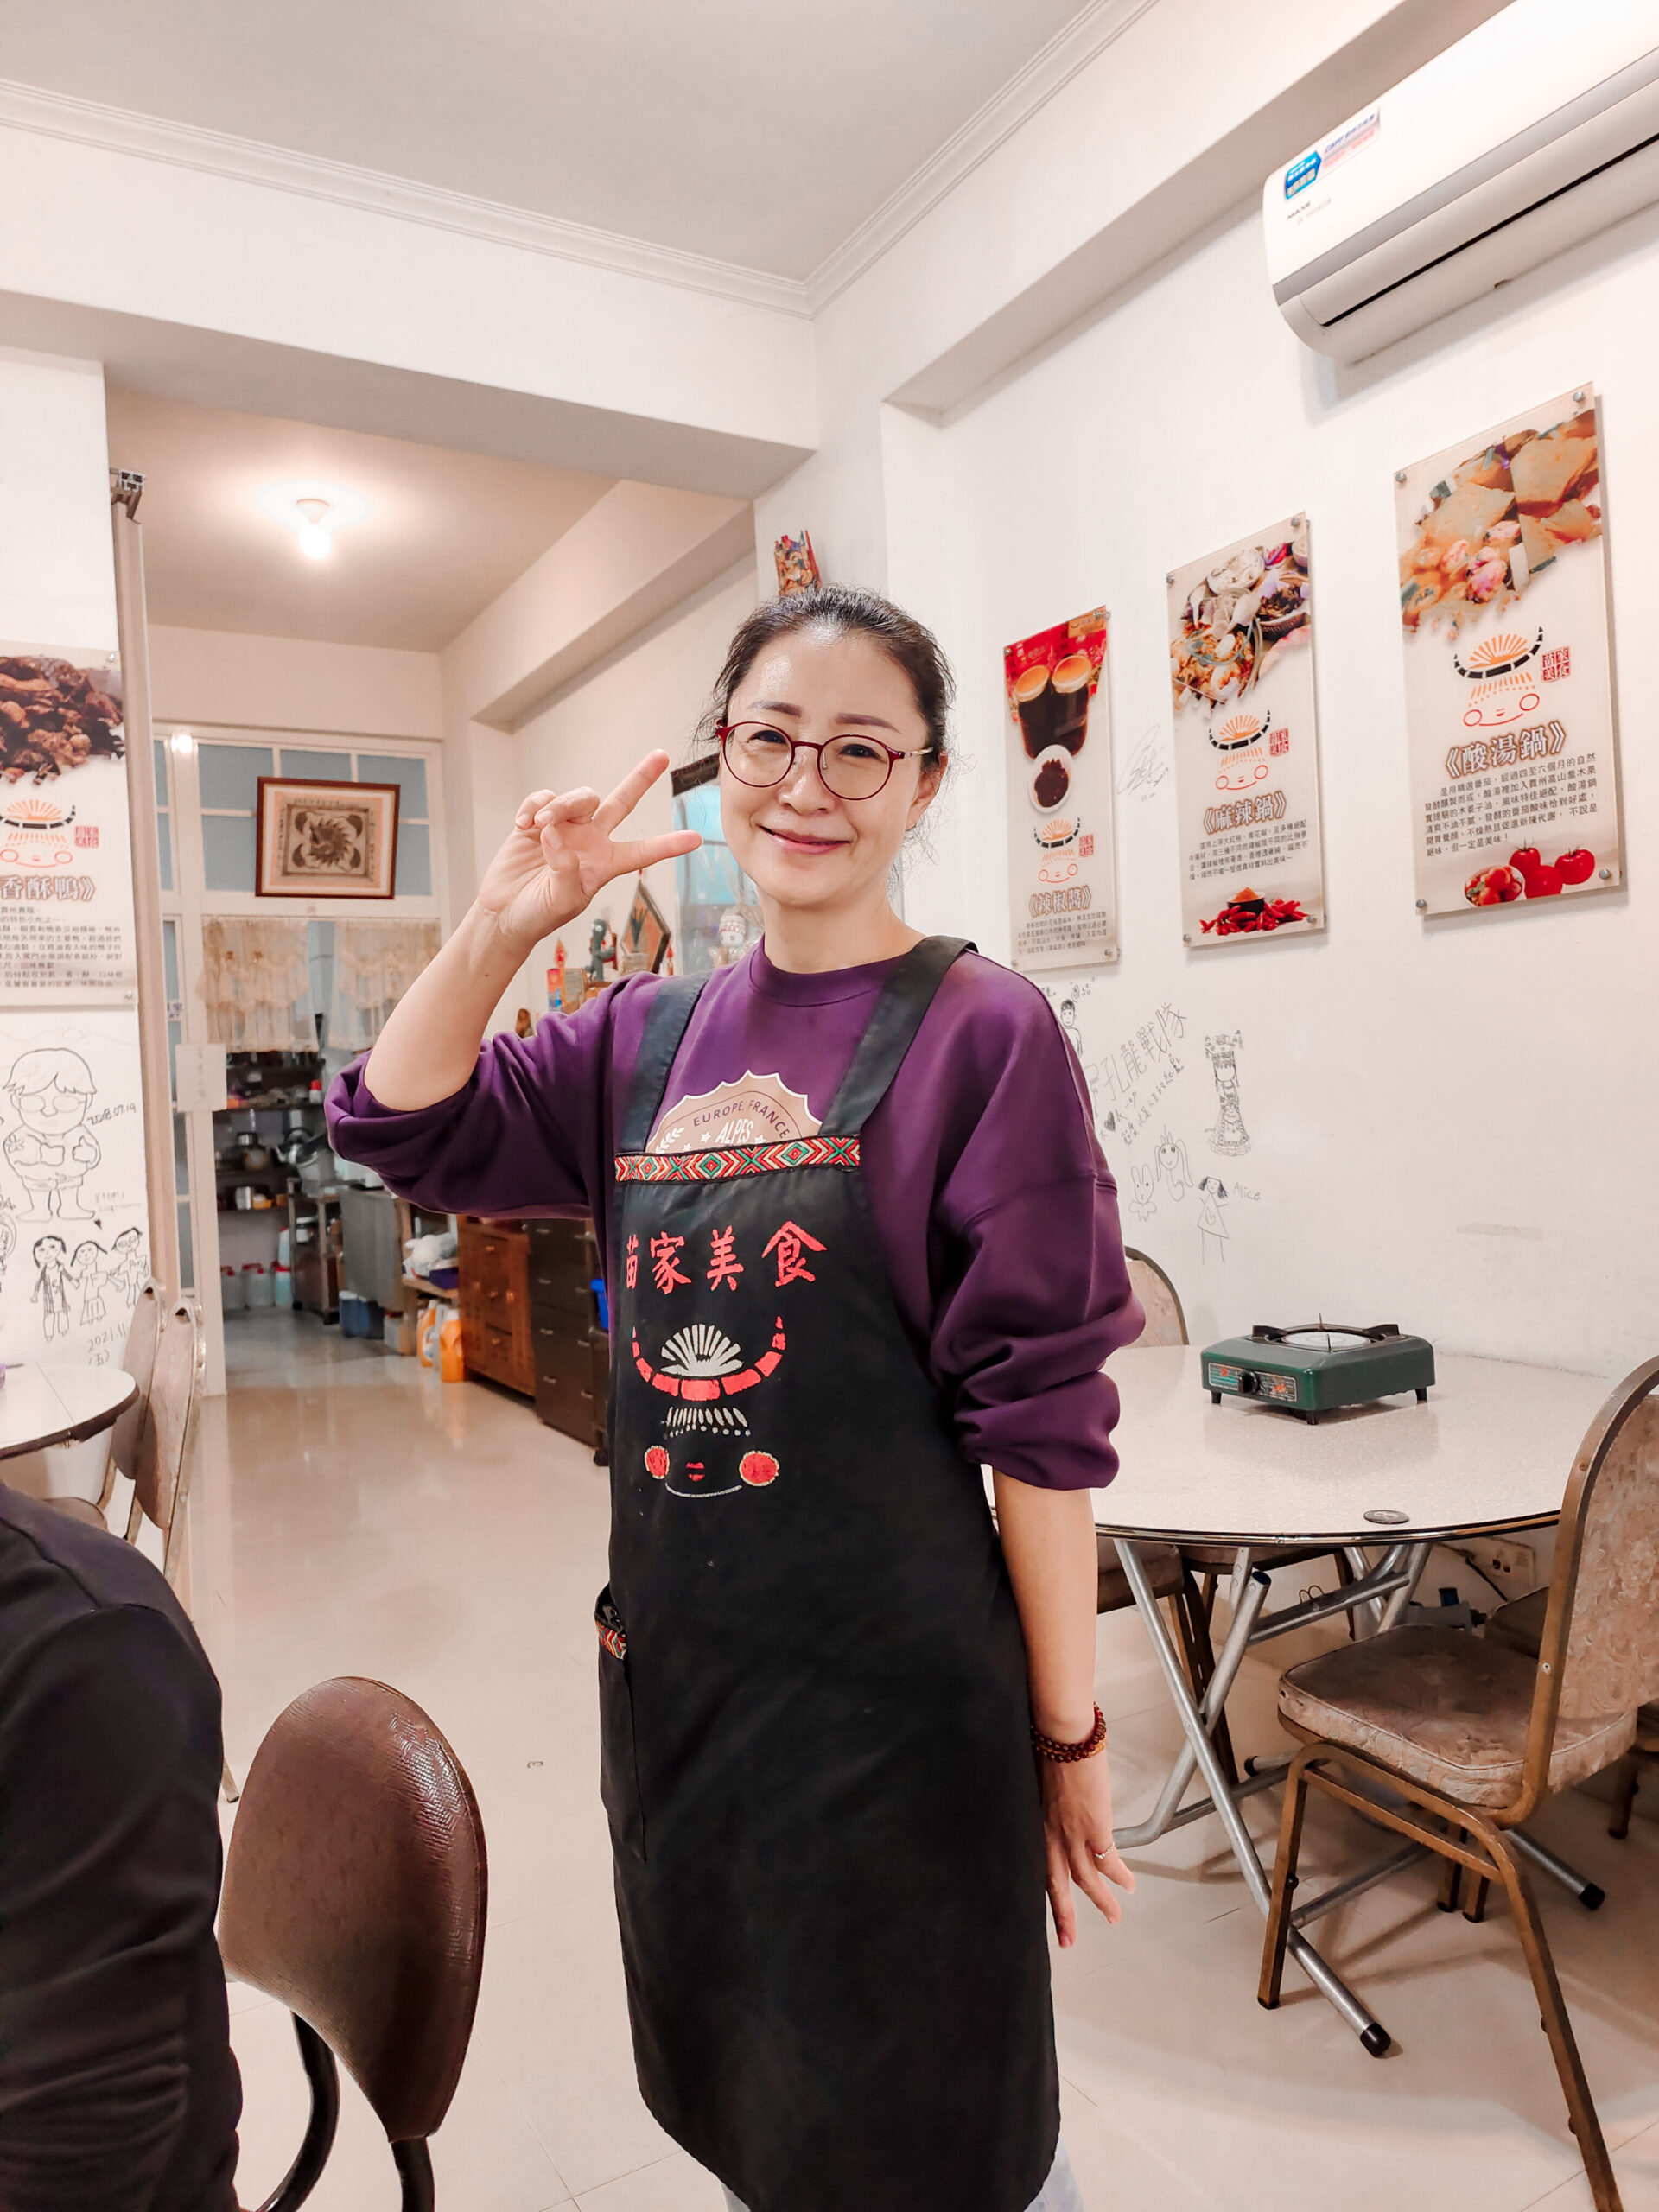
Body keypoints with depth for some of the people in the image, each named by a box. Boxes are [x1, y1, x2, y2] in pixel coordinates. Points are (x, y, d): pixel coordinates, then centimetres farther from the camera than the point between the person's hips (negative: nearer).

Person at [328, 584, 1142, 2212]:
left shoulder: (981, 1032, -13)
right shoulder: (653, 1034, 4)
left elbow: (1042, 1415, -13)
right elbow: (404, 1131, 4)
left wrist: (1068, 1731, -9)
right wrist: (500, 924, -10)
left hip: (895, 1687, -5)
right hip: (672, 1661, 6)